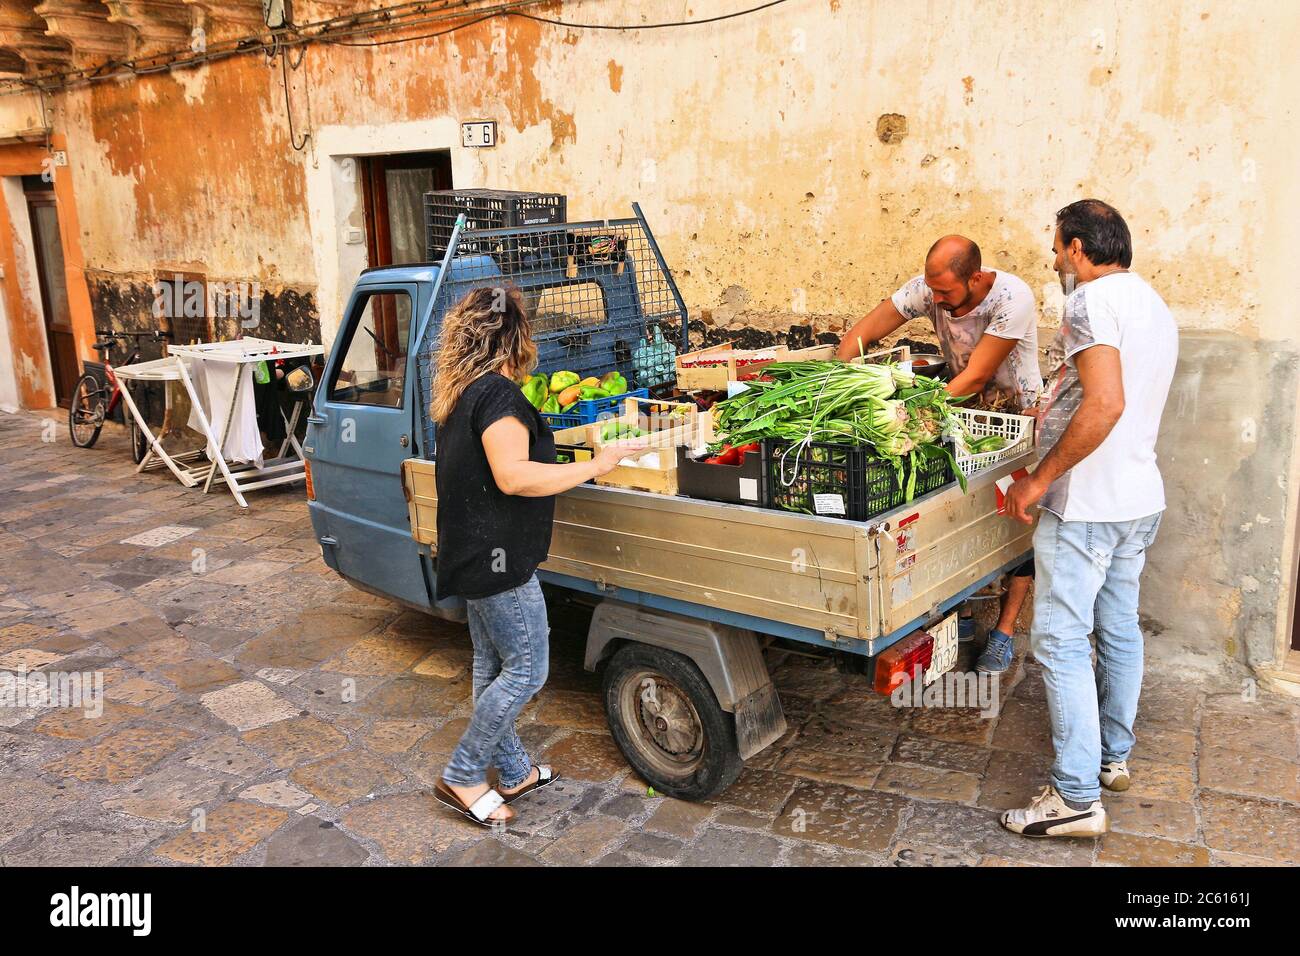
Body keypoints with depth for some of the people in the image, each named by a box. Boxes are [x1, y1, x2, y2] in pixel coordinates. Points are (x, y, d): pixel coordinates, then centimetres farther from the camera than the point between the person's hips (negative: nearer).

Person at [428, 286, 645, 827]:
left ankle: (513, 772, 30)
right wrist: (595, 466, -22)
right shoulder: (497, 393, -19)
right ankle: (462, 778, 8)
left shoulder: (458, 395, 11)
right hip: (498, 558, -10)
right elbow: (513, 476, -28)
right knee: (527, 670, -1)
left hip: (471, 554, 10)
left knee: (492, 665, 17)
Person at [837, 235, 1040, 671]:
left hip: (1019, 415, -4)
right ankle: (961, 616, 17)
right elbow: (859, 336, -16)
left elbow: (975, 377, -32)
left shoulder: (1012, 299, -30)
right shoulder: (929, 288, -17)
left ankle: (1004, 630, 10)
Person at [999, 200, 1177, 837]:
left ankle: (1077, 797, 0)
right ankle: (1114, 758, 32)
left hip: (1087, 504, -10)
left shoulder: (1092, 300, -15)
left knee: (1062, 642, -5)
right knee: (1119, 630, 18)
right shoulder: (1154, 306, 16)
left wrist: (1039, 479, -21)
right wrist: (1050, 407, 27)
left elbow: (1106, 404, -27)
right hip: (1141, 497, 10)